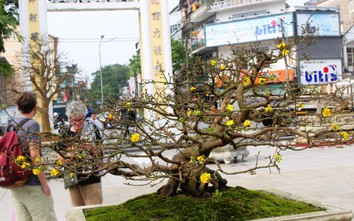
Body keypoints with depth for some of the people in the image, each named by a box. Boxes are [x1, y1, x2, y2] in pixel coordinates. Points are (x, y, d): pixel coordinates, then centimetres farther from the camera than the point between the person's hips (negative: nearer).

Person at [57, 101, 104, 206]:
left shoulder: (92, 130, -1)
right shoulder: (65, 134, 4)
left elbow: (101, 152, 2)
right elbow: (60, 156, 5)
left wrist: (93, 148, -18)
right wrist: (69, 156, -15)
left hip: (91, 177, -2)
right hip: (73, 178, 3)